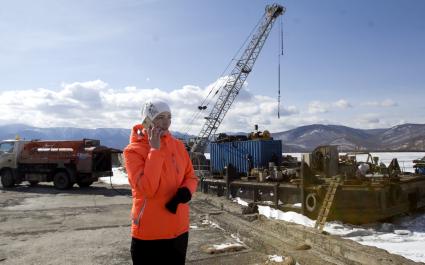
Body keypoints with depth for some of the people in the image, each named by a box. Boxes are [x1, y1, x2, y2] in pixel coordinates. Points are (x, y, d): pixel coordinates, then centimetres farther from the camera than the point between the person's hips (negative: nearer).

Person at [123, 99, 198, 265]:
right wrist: (155, 149, -21)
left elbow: (191, 177, 10)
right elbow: (147, 189, -24)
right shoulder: (133, 150, -12)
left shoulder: (178, 145, 3)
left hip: (179, 229, 5)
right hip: (149, 234, -5)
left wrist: (186, 191, -12)